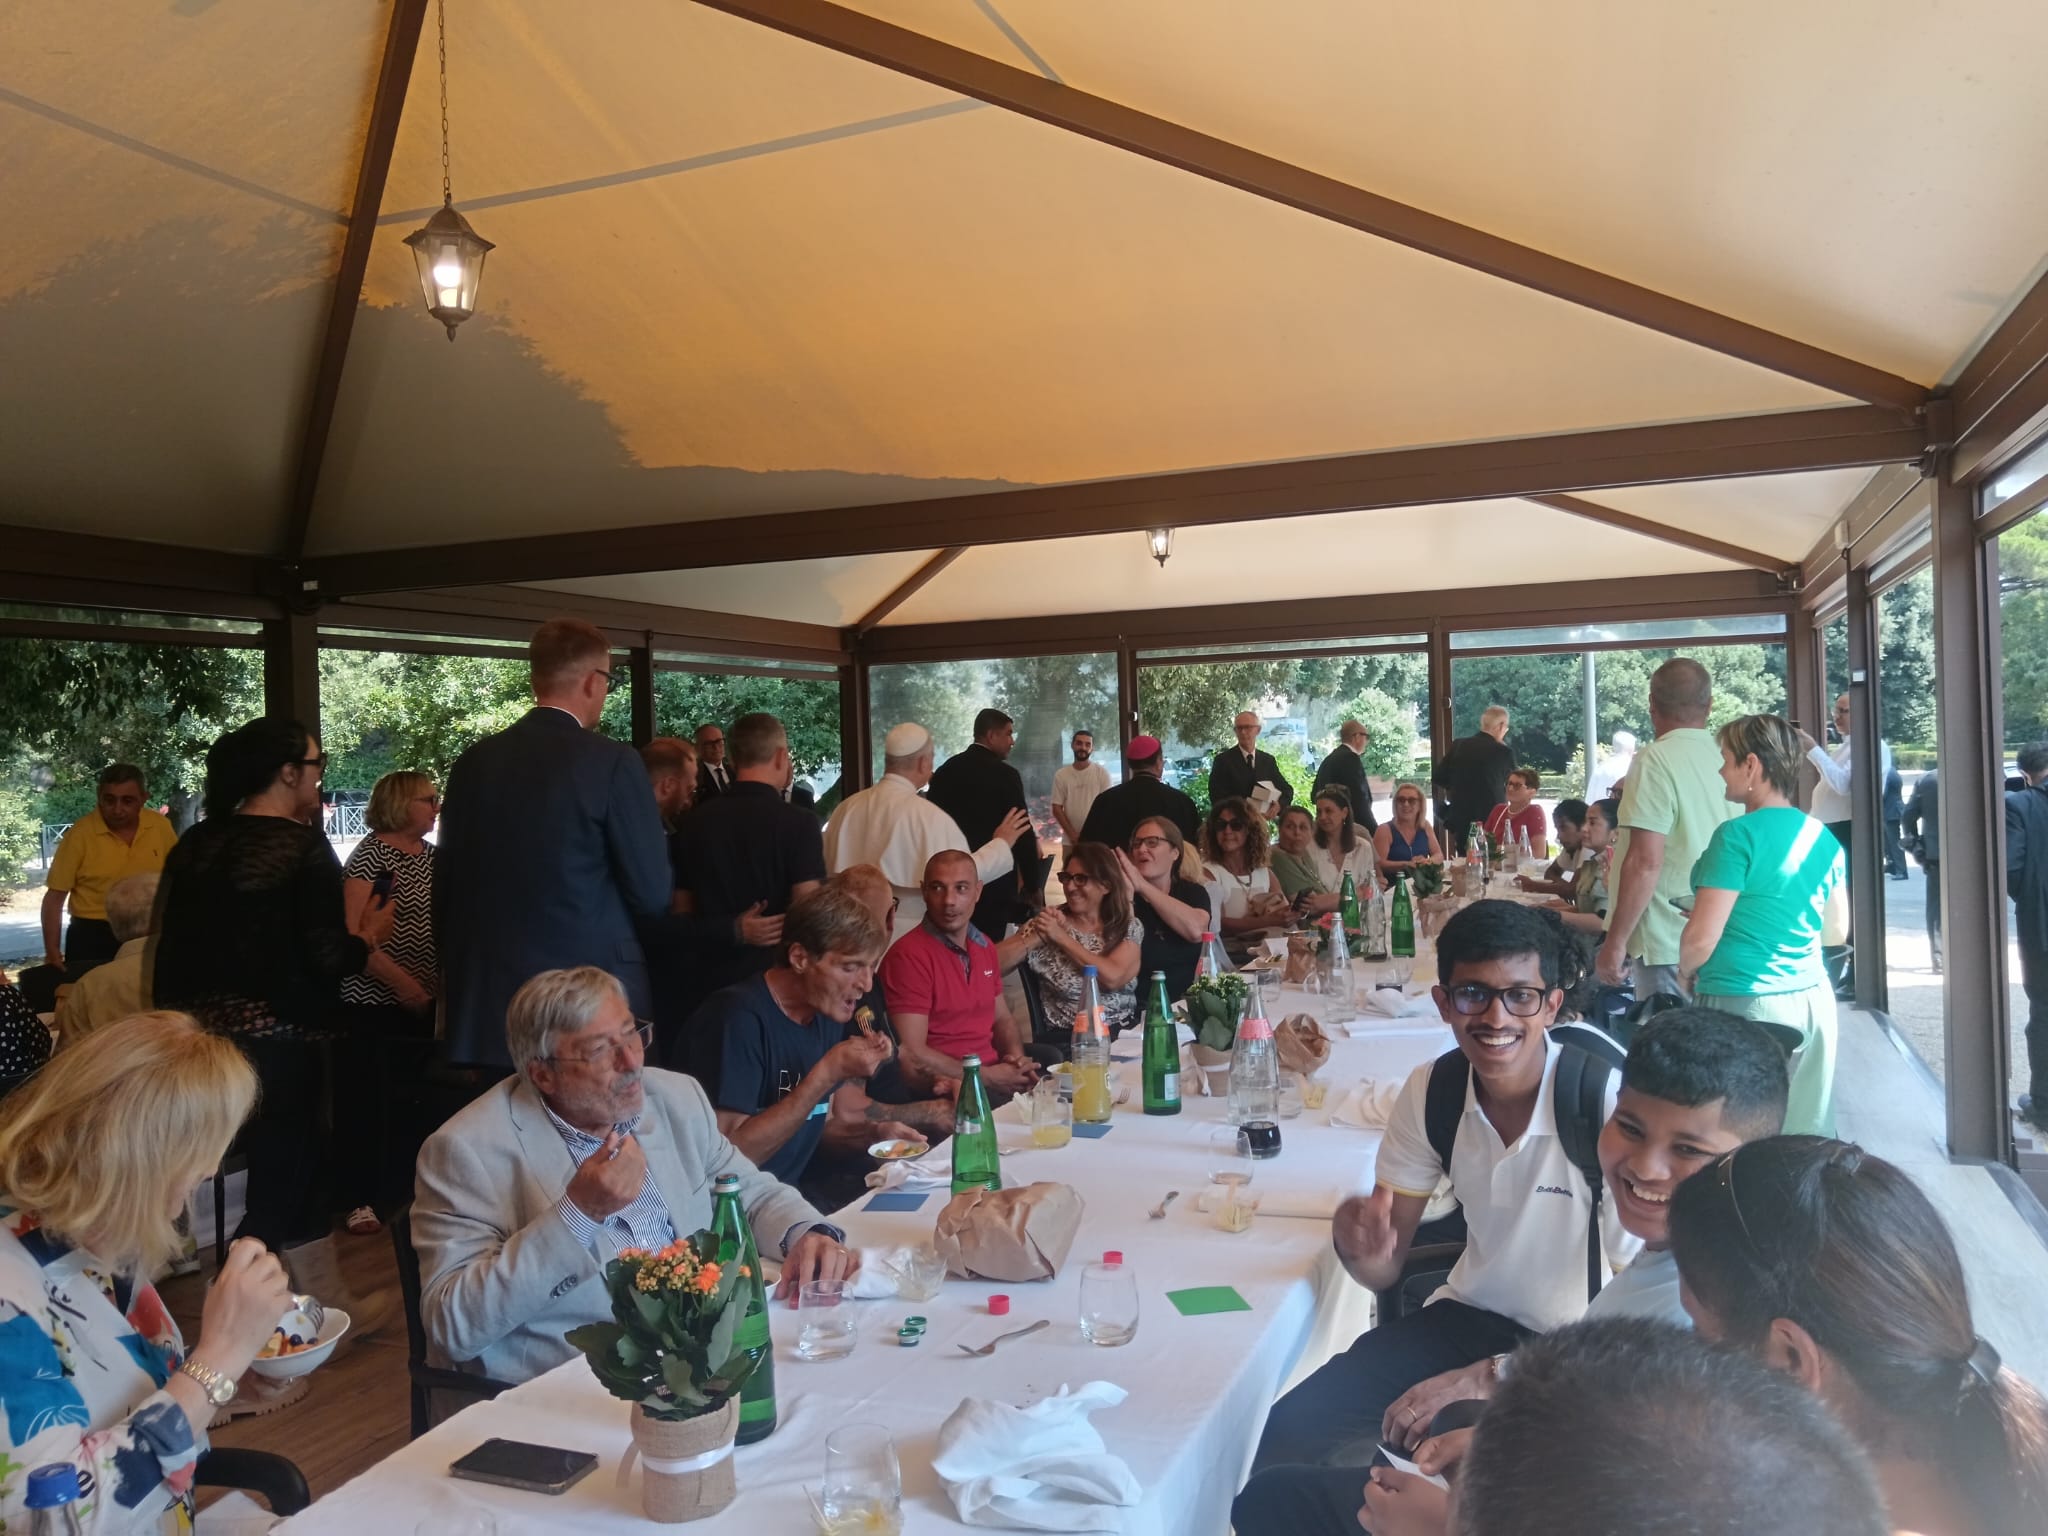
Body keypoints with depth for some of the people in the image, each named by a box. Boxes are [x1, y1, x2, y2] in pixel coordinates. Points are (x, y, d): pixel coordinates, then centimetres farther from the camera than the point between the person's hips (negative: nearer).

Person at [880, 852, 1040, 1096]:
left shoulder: (984, 946, 12)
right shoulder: (908, 955, -14)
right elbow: (912, 1056, -18)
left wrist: (1017, 1058, 0)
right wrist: (988, 1078, -14)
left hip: (995, 1073, 8)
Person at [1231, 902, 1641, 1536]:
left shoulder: (1605, 1103, -24)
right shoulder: (1431, 1090, -7)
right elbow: (1388, 1266, 2)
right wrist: (1363, 1248, -24)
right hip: (1467, 1317, 5)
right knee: (1295, 1429, -15)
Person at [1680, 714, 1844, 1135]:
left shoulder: (1739, 836, -13)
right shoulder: (1824, 840, 8)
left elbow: (1700, 940, -16)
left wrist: (1685, 972, 5)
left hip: (1745, 1006, -7)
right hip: (1814, 1000, 7)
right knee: (1806, 1137, 11)